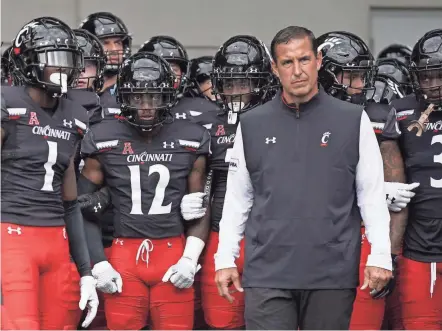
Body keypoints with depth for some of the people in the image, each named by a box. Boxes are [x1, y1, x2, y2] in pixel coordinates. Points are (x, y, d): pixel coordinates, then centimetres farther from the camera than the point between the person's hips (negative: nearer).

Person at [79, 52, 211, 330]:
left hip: (173, 255, 0)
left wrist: (190, 259, -2)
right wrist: (98, 263, -1)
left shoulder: (191, 141, 4)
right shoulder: (104, 141, 2)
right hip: (124, 254, 0)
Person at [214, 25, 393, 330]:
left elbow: (372, 194, 1)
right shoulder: (252, 125, 7)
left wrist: (380, 256, -5)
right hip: (268, 273, 1)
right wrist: (226, 259, 7)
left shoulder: (353, 121, 2)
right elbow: (237, 198, 11)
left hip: (333, 273, -1)